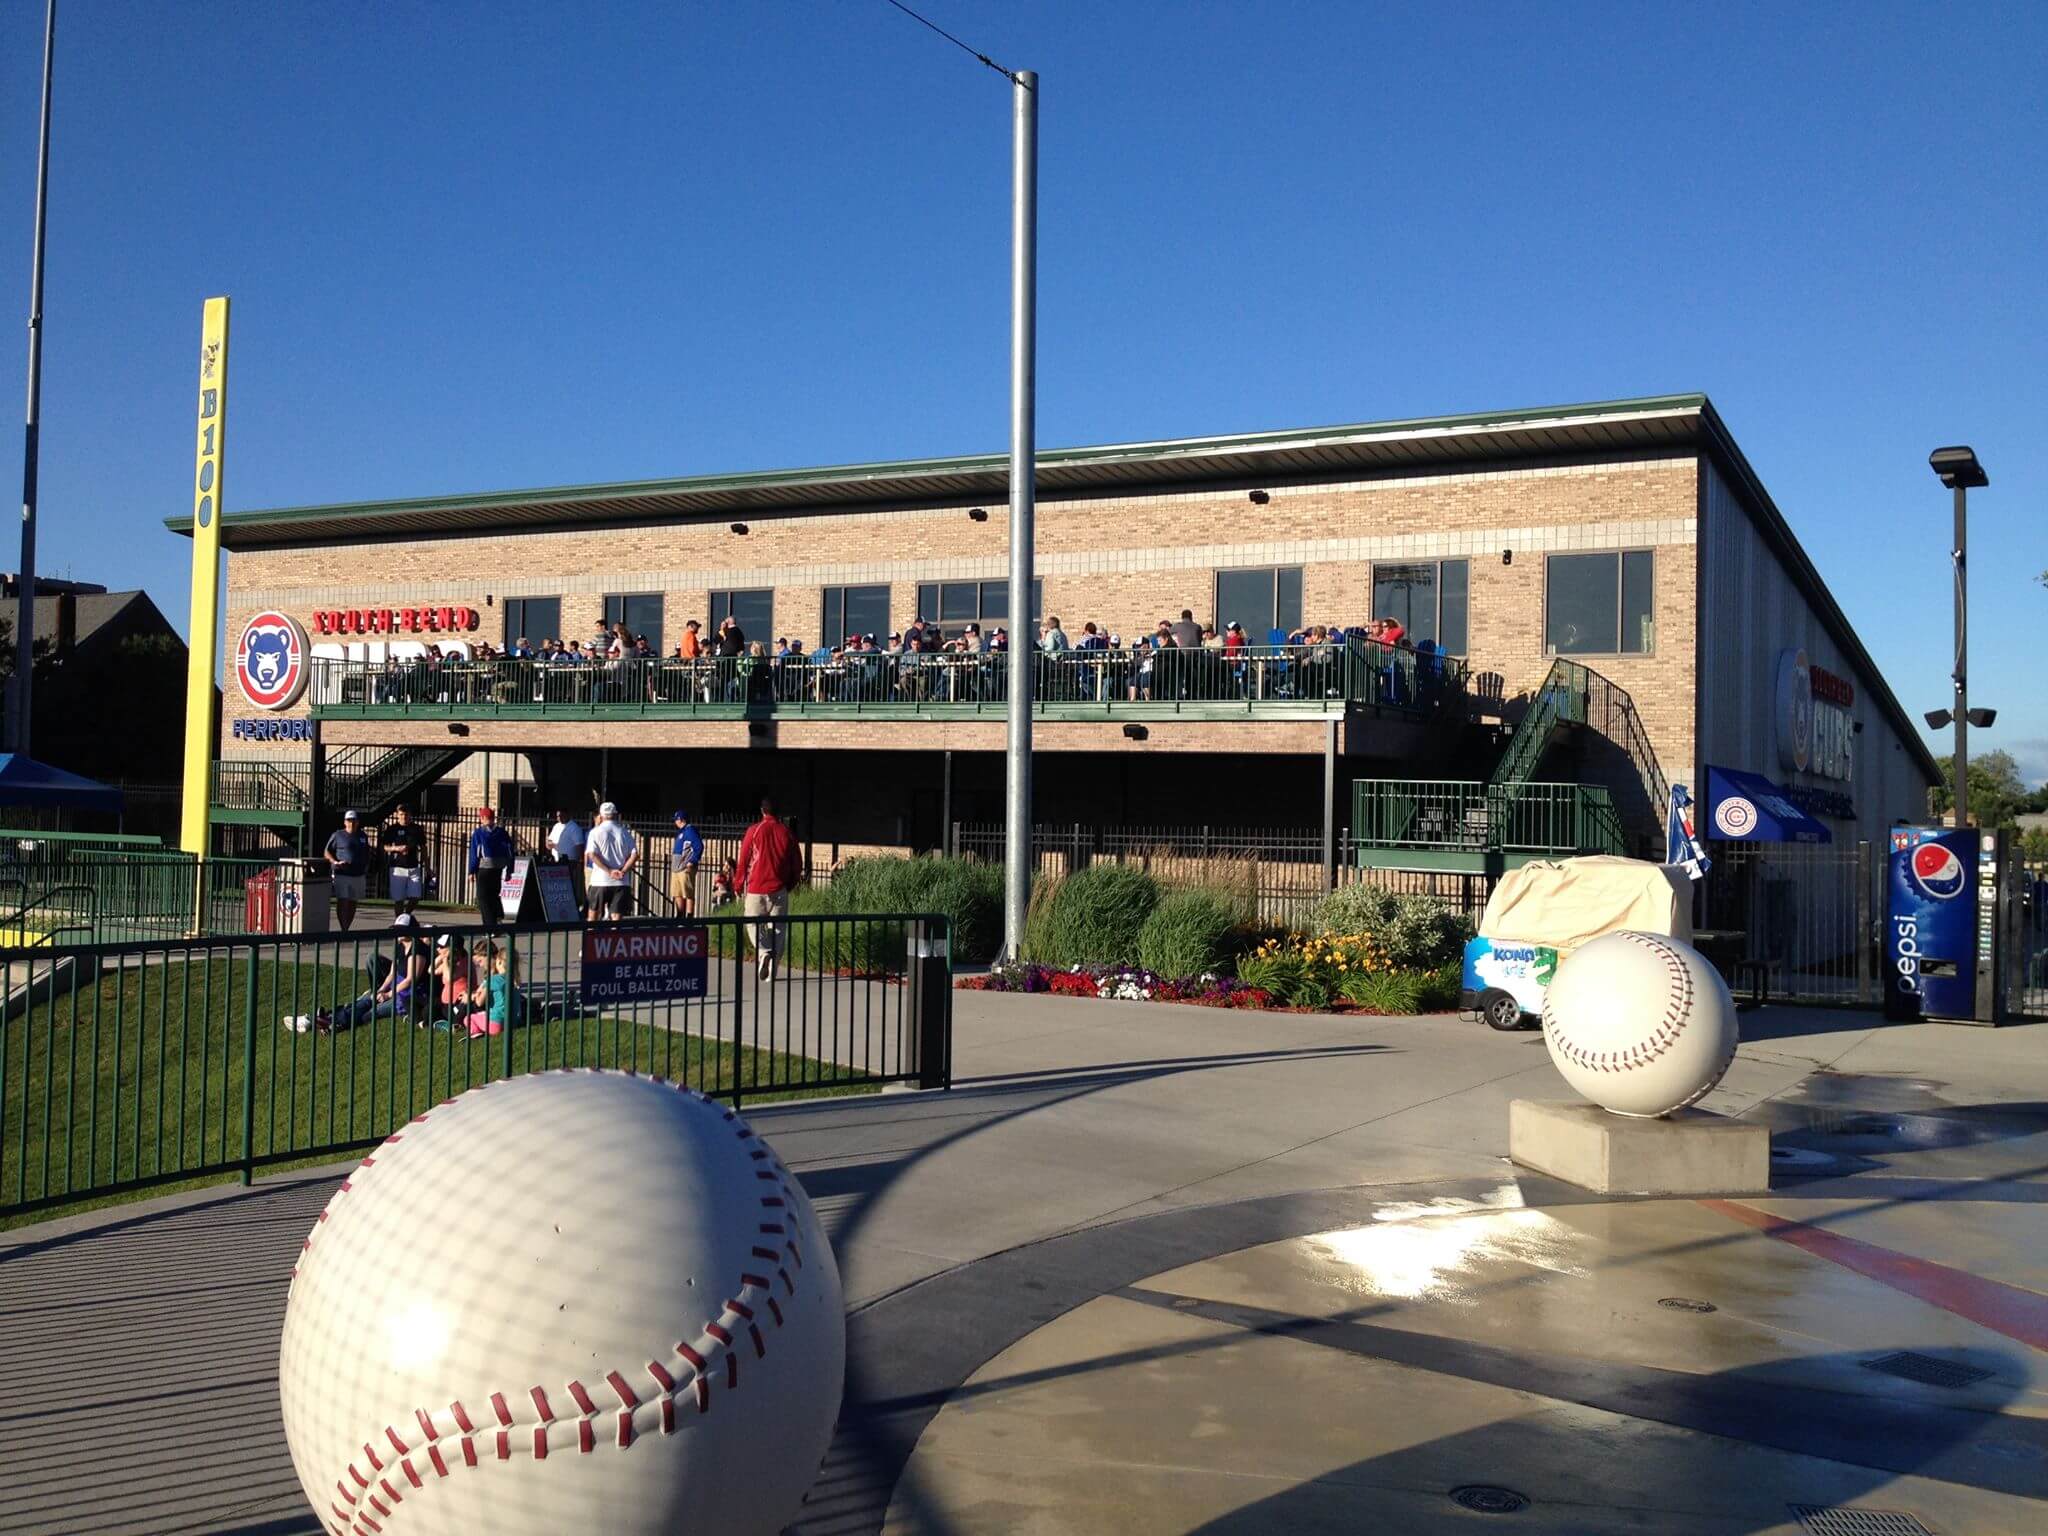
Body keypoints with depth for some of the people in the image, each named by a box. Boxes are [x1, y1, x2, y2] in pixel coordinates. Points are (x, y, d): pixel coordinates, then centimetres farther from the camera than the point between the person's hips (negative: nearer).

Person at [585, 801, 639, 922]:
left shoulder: (595, 832, 1)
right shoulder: (625, 833, 7)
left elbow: (592, 854, -11)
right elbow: (635, 855, -1)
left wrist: (609, 871, -13)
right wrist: (623, 871, -5)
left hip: (600, 880, -1)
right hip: (621, 882, 1)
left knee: (594, 912, 14)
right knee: (617, 916, -2)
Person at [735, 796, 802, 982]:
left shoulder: (754, 830, -3)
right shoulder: (786, 832, 4)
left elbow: (743, 859, -2)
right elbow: (797, 863, 7)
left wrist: (740, 885, 9)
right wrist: (789, 883, 21)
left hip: (756, 888, -2)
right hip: (779, 889, 2)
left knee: (754, 924, 8)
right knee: (777, 928, 7)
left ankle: (763, 952, -19)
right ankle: (772, 970, 3)